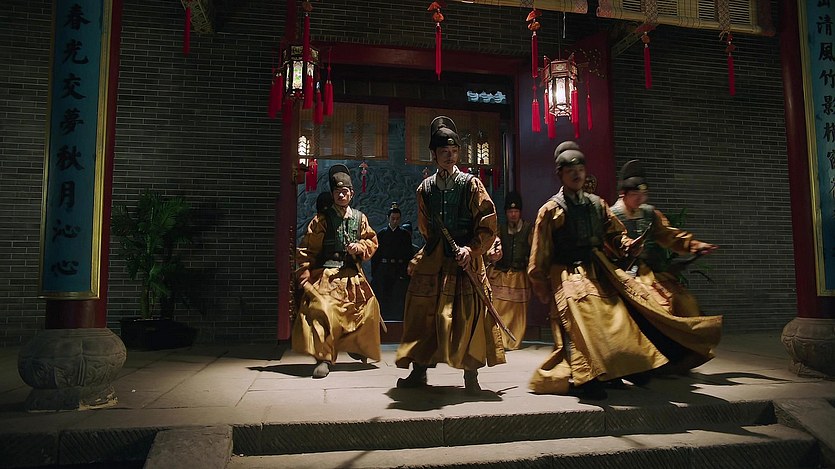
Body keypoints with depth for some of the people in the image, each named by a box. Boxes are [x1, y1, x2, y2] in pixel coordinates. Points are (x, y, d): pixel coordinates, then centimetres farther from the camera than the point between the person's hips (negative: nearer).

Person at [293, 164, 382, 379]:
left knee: (367, 309, 3)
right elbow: (307, 249, -2)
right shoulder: (321, 219, -1)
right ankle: (324, 358, -12)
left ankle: (355, 347, 30)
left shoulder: (360, 218, 10)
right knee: (322, 311, -23)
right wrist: (304, 273, -10)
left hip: (353, 275, 4)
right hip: (326, 275, -4)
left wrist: (360, 247, -5)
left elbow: (372, 241, 16)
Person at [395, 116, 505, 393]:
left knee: (468, 316, -4)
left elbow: (488, 225, -5)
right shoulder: (425, 188, 9)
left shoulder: (471, 185, -1)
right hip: (433, 261, 4)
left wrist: (471, 248, -17)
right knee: (424, 315, 6)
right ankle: (419, 371, 20)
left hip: (466, 260, -3)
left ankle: (471, 375, 8)